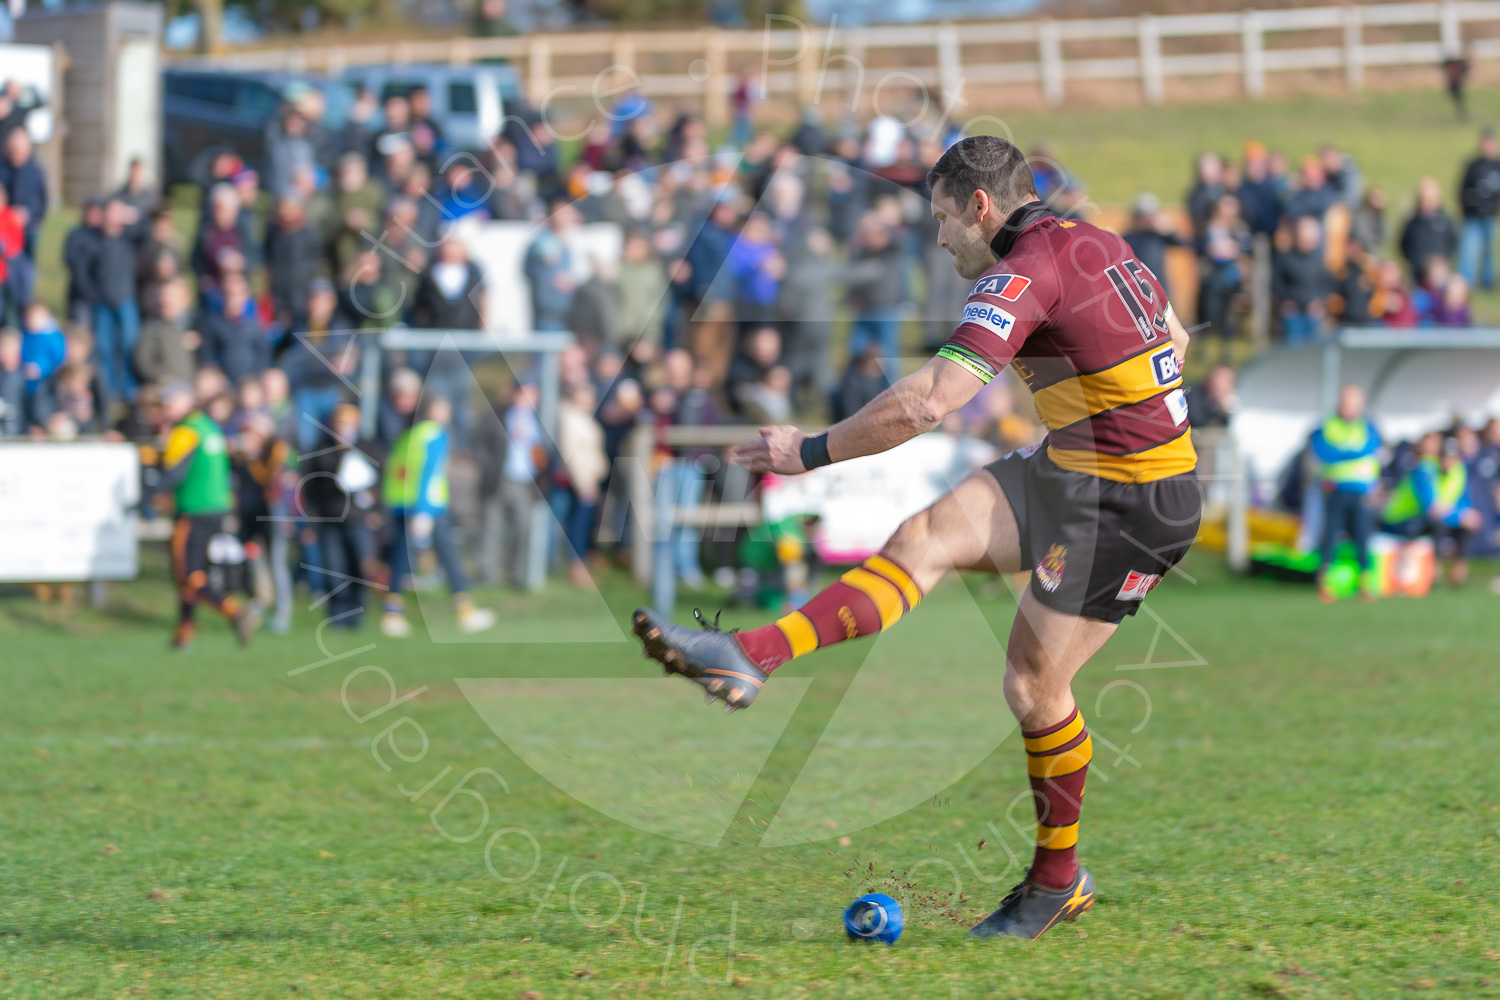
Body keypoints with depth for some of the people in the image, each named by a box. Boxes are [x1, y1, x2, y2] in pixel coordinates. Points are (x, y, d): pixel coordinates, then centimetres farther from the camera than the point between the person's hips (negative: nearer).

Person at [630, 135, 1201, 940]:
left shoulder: (1024, 274, -19)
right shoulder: (1092, 243, 10)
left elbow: (931, 401, -28)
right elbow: (1170, 335, 25)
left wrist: (813, 451, -18)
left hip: (1127, 508, -9)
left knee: (1033, 683, 0)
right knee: (927, 537, -4)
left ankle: (1058, 881, 16)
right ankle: (748, 659, -15)